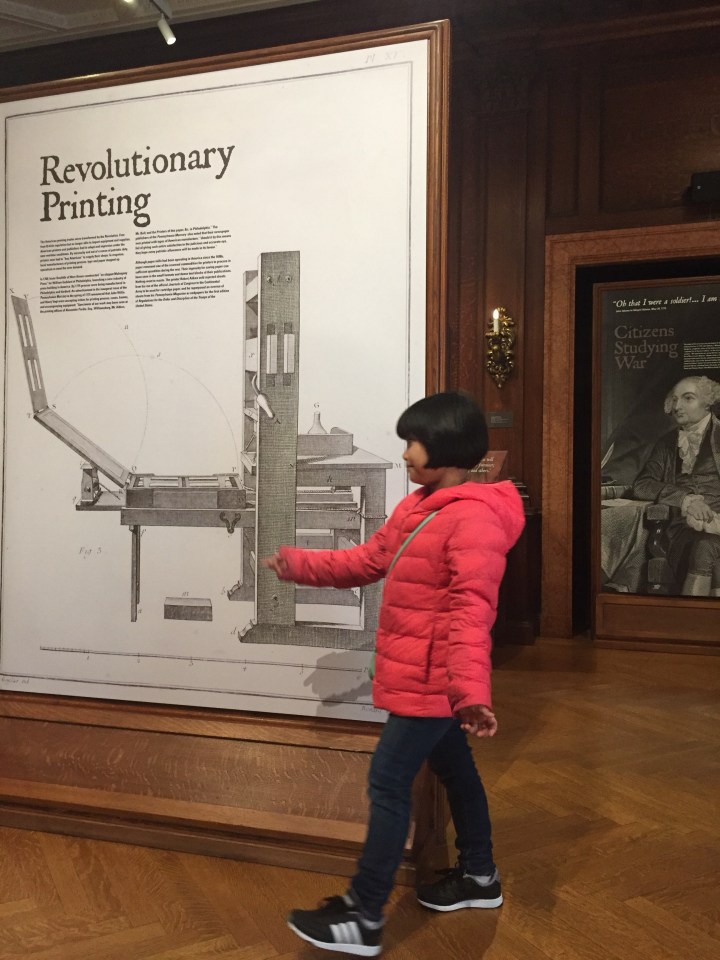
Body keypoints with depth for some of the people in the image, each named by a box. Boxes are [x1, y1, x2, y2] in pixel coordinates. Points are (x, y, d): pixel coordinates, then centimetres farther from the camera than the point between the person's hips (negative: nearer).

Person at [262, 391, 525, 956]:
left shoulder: (474, 519, -22)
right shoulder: (417, 507, 9)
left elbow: (470, 610, -32)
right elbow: (367, 562, 14)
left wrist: (472, 690, -40)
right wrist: (299, 565, 7)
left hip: (430, 681, -10)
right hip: (420, 678, 10)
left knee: (388, 782, -5)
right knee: (454, 769, 21)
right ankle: (479, 877, 39)